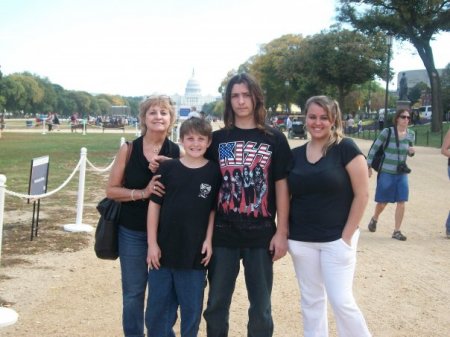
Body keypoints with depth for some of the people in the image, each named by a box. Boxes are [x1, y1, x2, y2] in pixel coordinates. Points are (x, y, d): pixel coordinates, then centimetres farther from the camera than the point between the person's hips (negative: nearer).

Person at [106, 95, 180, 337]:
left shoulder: (177, 153, -3)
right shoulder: (128, 150, -3)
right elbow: (111, 190, -2)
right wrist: (142, 193, -17)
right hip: (132, 232, 0)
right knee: (133, 293, 8)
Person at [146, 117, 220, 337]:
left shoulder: (214, 172, -2)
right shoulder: (167, 168, -3)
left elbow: (214, 209, 4)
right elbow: (154, 205, 0)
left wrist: (209, 240, -4)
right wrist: (152, 243, -3)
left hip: (195, 252, 0)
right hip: (164, 249, 1)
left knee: (191, 308, 11)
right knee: (157, 306, 11)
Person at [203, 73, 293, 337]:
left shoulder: (274, 139, 0)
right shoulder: (218, 139, 4)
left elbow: (281, 186, 0)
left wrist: (281, 232, -3)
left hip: (261, 235, -1)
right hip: (223, 235, 1)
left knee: (261, 307, 11)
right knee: (216, 304, 11)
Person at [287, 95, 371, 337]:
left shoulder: (346, 148, -8)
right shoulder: (295, 154, 6)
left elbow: (362, 194, -9)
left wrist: (347, 236, -11)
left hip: (336, 239, -4)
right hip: (301, 241, 5)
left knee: (341, 301, -4)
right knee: (311, 300, 12)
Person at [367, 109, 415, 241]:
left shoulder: (411, 134, 1)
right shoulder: (387, 132, -12)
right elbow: (374, 148, -6)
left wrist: (412, 152, -8)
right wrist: (369, 166, -5)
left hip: (402, 173, 3)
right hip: (386, 172, -3)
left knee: (401, 202, -3)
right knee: (382, 202, 7)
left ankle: (396, 231, 8)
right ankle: (374, 219, 39)